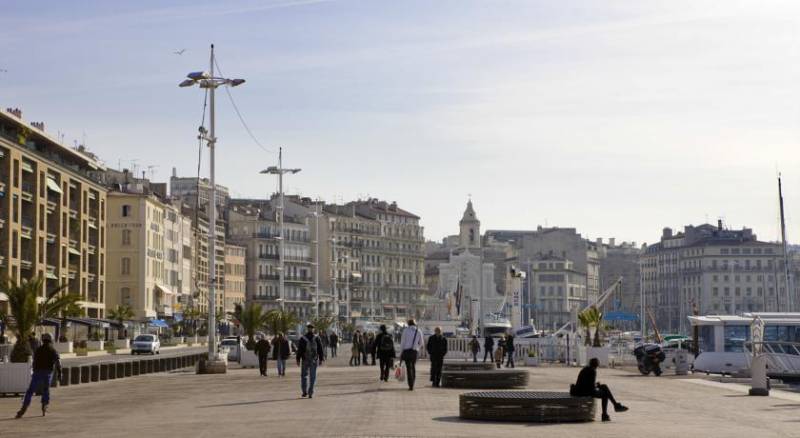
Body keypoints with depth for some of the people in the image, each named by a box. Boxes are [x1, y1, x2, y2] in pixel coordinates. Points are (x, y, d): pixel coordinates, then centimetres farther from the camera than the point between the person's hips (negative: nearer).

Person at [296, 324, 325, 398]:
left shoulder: (302, 339, -5)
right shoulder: (317, 338, -1)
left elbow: (299, 350, -4)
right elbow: (320, 350, 1)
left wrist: (298, 360, 1)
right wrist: (321, 359, 8)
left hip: (305, 360, -1)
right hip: (314, 360, 1)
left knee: (304, 375, 12)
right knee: (312, 376, 5)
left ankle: (304, 391, 3)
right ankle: (310, 393, 2)